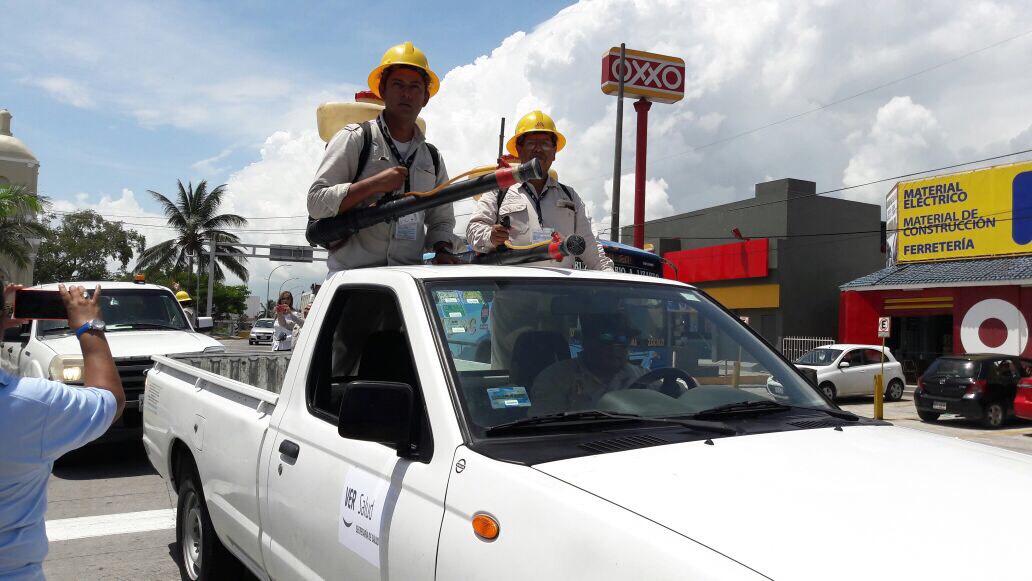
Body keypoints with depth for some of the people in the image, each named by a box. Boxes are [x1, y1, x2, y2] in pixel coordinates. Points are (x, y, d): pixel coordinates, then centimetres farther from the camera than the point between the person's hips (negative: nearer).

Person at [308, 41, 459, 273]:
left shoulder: (432, 157, 18)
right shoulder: (354, 139, 3)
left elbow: (442, 219, 24)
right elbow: (316, 202, -5)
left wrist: (442, 250, 3)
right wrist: (375, 184, -12)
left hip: (409, 277, 4)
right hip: (352, 270, -4)